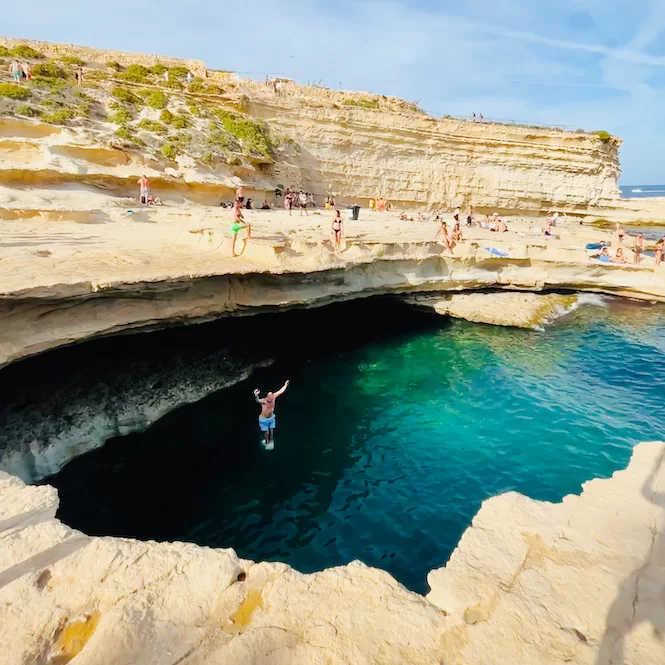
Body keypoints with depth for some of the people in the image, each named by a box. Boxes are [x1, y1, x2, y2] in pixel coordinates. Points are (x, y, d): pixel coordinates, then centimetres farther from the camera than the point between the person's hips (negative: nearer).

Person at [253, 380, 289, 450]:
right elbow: (258, 401, -56)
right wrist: (256, 395, -77)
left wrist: (285, 385, 2)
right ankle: (266, 442, 37)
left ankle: (271, 441, 44)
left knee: (271, 431, 18)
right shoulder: (263, 401, -33)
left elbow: (280, 391, -5)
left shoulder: (273, 397, -19)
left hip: (271, 418, 5)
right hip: (264, 419, -4)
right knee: (266, 432, 7)